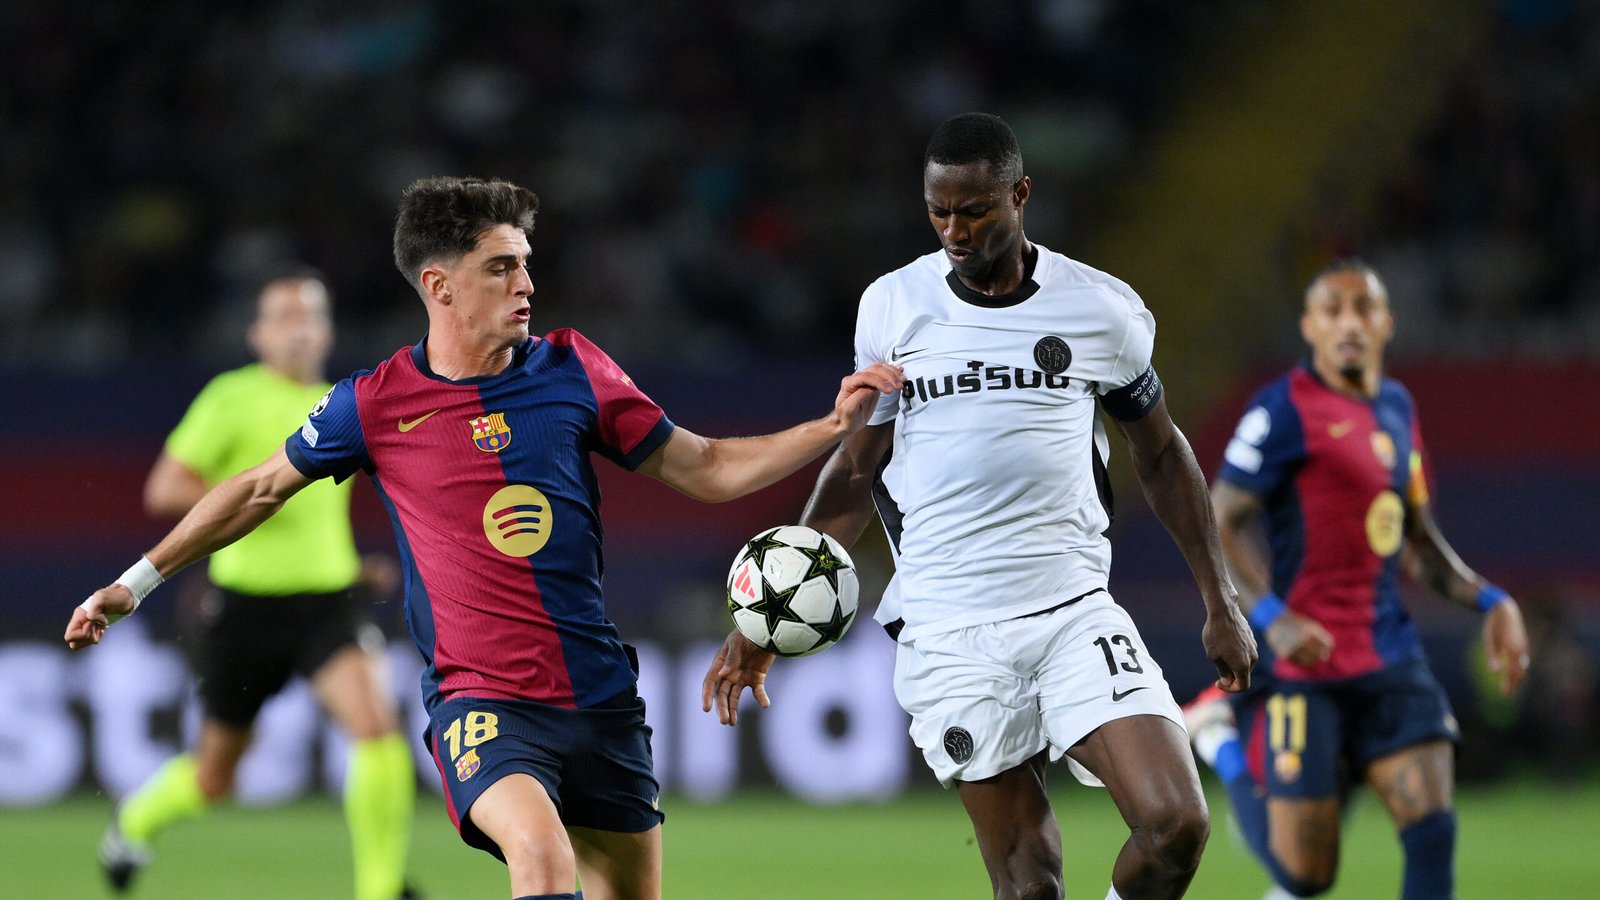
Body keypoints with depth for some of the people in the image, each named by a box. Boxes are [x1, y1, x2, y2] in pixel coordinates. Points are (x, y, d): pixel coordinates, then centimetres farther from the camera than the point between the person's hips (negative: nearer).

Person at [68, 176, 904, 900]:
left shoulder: (571, 370, 4)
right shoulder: (376, 403, -2)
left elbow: (704, 470, 12)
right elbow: (262, 488, 14)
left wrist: (833, 426, 2)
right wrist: (136, 581, 16)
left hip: (600, 698, 4)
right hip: (477, 698, -4)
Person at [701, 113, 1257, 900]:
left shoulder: (1104, 310, 1)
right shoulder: (891, 307, 3)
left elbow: (1160, 454, 15)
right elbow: (857, 468, 12)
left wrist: (1220, 604, 15)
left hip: (1075, 612, 0)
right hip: (950, 637, 0)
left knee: (1176, 822, -17)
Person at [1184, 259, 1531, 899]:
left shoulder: (1396, 407, 15)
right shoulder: (1286, 409, -9)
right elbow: (1221, 524, -12)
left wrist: (1489, 602, 10)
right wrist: (1272, 616, -26)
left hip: (1389, 653, 6)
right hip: (1306, 659, -6)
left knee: (1433, 831, -12)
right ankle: (1220, 731, 26)